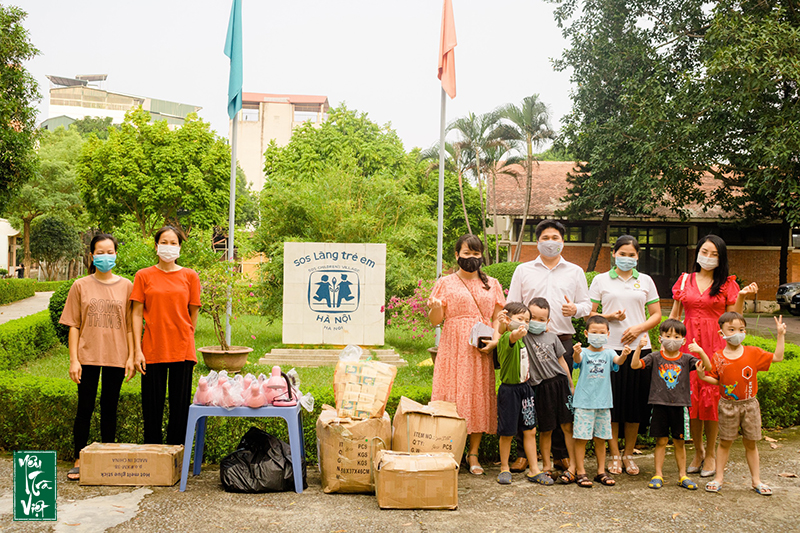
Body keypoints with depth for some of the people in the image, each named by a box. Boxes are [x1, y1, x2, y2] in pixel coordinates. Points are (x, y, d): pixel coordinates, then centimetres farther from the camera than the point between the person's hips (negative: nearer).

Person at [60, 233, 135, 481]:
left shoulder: (126, 286, 5)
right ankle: (79, 461, 12)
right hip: (88, 356, 0)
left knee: (109, 408, 7)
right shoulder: (80, 286, 4)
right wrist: (73, 359, -4)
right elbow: (74, 326, 3)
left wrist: (132, 356, -1)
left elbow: (130, 325, 6)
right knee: (85, 408, 2)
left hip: (116, 356, 0)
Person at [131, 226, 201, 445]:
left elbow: (193, 314, 11)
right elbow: (137, 314, 1)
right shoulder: (144, 276, 4)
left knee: (180, 406, 4)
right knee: (152, 406, 4)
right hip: (153, 350, 0)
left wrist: (187, 341, 10)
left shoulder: (190, 276, 6)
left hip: (182, 350, 1)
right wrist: (137, 350, -5)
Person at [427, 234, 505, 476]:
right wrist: (434, 307, -20)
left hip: (481, 351, 2)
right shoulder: (446, 283, 7)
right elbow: (435, 320, 3)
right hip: (454, 349, -2)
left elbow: (497, 318, 13)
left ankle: (473, 454, 9)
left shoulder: (491, 285, 15)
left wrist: (494, 340, -5)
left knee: (479, 398, 0)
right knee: (452, 397, -6)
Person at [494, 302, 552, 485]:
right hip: (509, 390, -8)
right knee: (507, 433, 4)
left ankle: (534, 470, 15)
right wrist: (517, 333, -66)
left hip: (524, 388, 8)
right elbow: (512, 337, -41)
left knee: (530, 430, 8)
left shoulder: (521, 340, 10)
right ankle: (504, 468, 19)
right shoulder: (506, 337, -17)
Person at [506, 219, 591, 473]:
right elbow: (512, 307, 10)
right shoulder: (523, 271, 13)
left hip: (562, 340, 1)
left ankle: (561, 454, 11)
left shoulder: (575, 272, 15)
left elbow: (586, 304, 14)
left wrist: (575, 309, -9)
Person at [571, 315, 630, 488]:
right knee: (581, 438, -2)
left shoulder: (608, 353, 5)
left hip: (603, 402, 3)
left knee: (601, 439, 11)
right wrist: (576, 353, -47)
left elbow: (617, 361, -14)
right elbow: (578, 360, -23)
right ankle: (580, 472, 6)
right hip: (584, 402, -3)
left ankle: (601, 472, 22)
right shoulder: (584, 352, -2)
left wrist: (624, 355, -37)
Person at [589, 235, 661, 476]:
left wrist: (639, 328, -7)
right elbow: (589, 313, 7)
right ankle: (614, 455, 9)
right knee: (612, 401, -2)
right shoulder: (601, 280, 7)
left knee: (636, 400, 3)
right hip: (610, 347, -2)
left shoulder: (646, 281, 12)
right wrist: (609, 316, -12)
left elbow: (657, 315, 11)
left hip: (639, 346, 2)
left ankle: (629, 454, 16)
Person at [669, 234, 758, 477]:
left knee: (711, 397, -3)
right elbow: (674, 315, 15)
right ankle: (698, 451, 19)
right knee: (691, 397, 2)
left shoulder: (727, 284, 5)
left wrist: (742, 296, -11)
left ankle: (710, 455, 11)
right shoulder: (685, 280, 11)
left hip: (715, 344, -2)